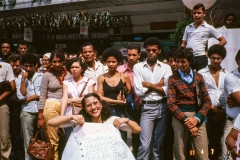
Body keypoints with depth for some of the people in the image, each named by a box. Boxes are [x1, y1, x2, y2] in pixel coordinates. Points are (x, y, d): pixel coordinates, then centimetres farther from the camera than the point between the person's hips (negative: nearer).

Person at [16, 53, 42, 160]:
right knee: (28, 139, 6)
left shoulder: (41, 77, 2)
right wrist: (23, 80, -9)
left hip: (41, 110, -1)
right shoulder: (19, 79, 6)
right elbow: (21, 96, -6)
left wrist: (28, 98, -6)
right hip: (27, 112, 1)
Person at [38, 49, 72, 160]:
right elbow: (42, 97, 0)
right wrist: (40, 116, -2)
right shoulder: (47, 75, -1)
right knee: (53, 138, 3)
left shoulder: (69, 74, 5)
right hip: (51, 106, -2)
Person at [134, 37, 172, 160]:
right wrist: (158, 85, -6)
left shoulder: (166, 68, 4)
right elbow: (138, 91, -9)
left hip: (162, 107, 2)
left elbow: (168, 90, -6)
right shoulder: (138, 67, 0)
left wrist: (149, 85, -7)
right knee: (145, 144, -6)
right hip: (147, 108, -2)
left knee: (159, 143, 14)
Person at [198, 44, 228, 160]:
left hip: (222, 112, 3)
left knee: (218, 139, 7)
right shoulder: (202, 73, 1)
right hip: (208, 111, -3)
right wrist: (213, 109, -8)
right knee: (208, 139, -2)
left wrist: (224, 110, -1)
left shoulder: (226, 74, 10)